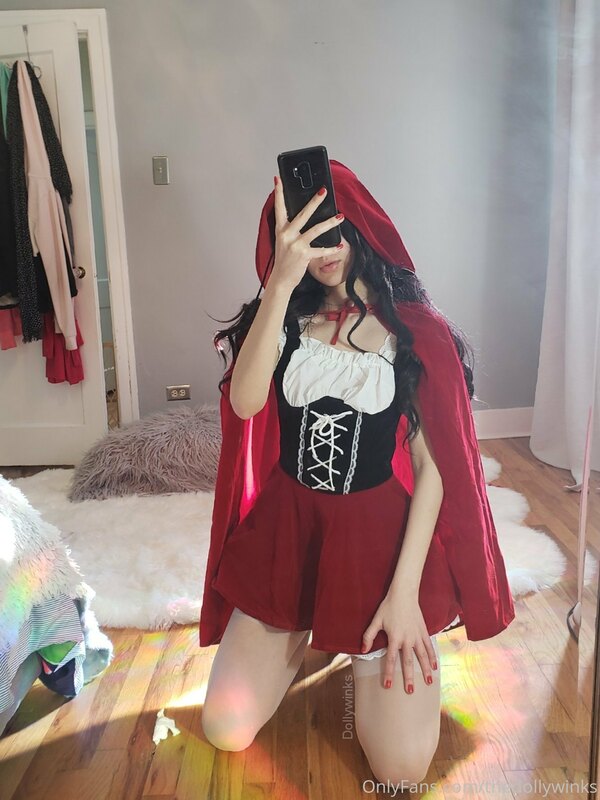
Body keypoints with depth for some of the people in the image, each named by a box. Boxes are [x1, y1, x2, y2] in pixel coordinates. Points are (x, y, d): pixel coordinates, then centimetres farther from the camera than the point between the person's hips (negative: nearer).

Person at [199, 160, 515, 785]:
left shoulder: (415, 330, -5)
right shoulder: (285, 320, 2)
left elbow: (434, 466, -7)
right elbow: (244, 403, -19)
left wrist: (406, 592, -12)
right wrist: (281, 283, -27)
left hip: (376, 534, -2)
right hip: (284, 529, 3)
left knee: (402, 767, -5)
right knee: (225, 733, 3)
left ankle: (365, 644, 24)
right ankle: (304, 632, 30)